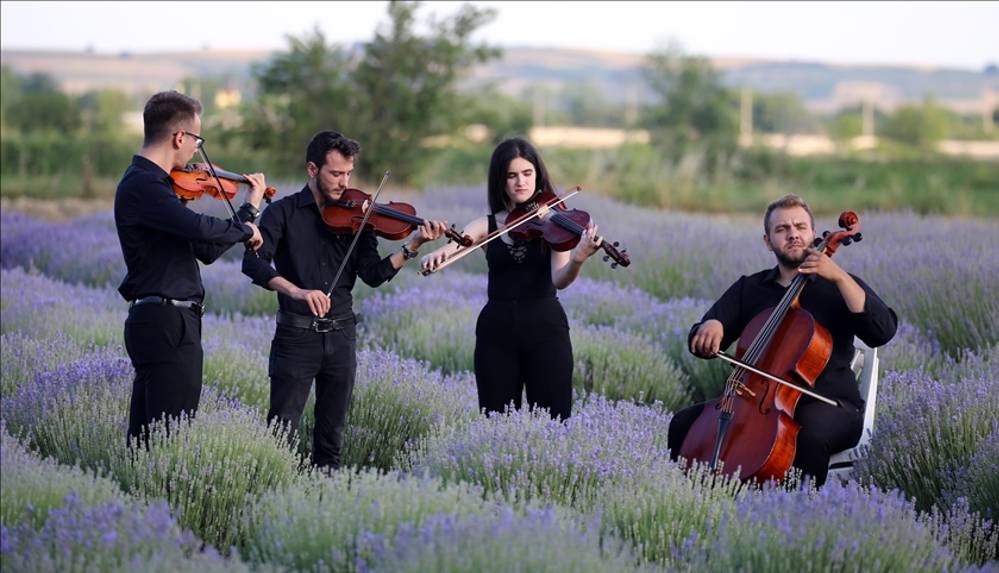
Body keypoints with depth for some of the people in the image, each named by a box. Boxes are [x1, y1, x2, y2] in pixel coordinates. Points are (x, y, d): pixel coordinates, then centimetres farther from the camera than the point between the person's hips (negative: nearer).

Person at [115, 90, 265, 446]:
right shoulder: (142, 186, -15)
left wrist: (249, 209, 18)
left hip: (156, 323, 10)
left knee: (144, 441, 11)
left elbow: (206, 250, 21)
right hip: (167, 324, -10)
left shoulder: (151, 183, 17)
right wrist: (245, 229, -10)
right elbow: (201, 229, -30)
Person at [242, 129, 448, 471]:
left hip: (340, 336, 4)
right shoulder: (284, 212, -2)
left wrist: (413, 246, -16)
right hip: (296, 336, -3)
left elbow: (374, 274, -1)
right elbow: (253, 263, -16)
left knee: (331, 433, 10)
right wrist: (296, 291, -31)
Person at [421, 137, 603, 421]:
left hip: (545, 328, -2)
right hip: (497, 332, 2)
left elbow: (559, 280, -14)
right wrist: (434, 256, -31)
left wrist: (578, 259, -36)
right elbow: (449, 250, -7)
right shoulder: (486, 226, 7)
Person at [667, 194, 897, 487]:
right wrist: (709, 327, -15)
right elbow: (701, 343, 11)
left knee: (811, 433, -38)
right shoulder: (748, 288, 16)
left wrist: (840, 277, -16)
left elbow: (882, 332, -10)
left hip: (828, 405, -4)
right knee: (684, 424, -15)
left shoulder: (839, 286, 7)